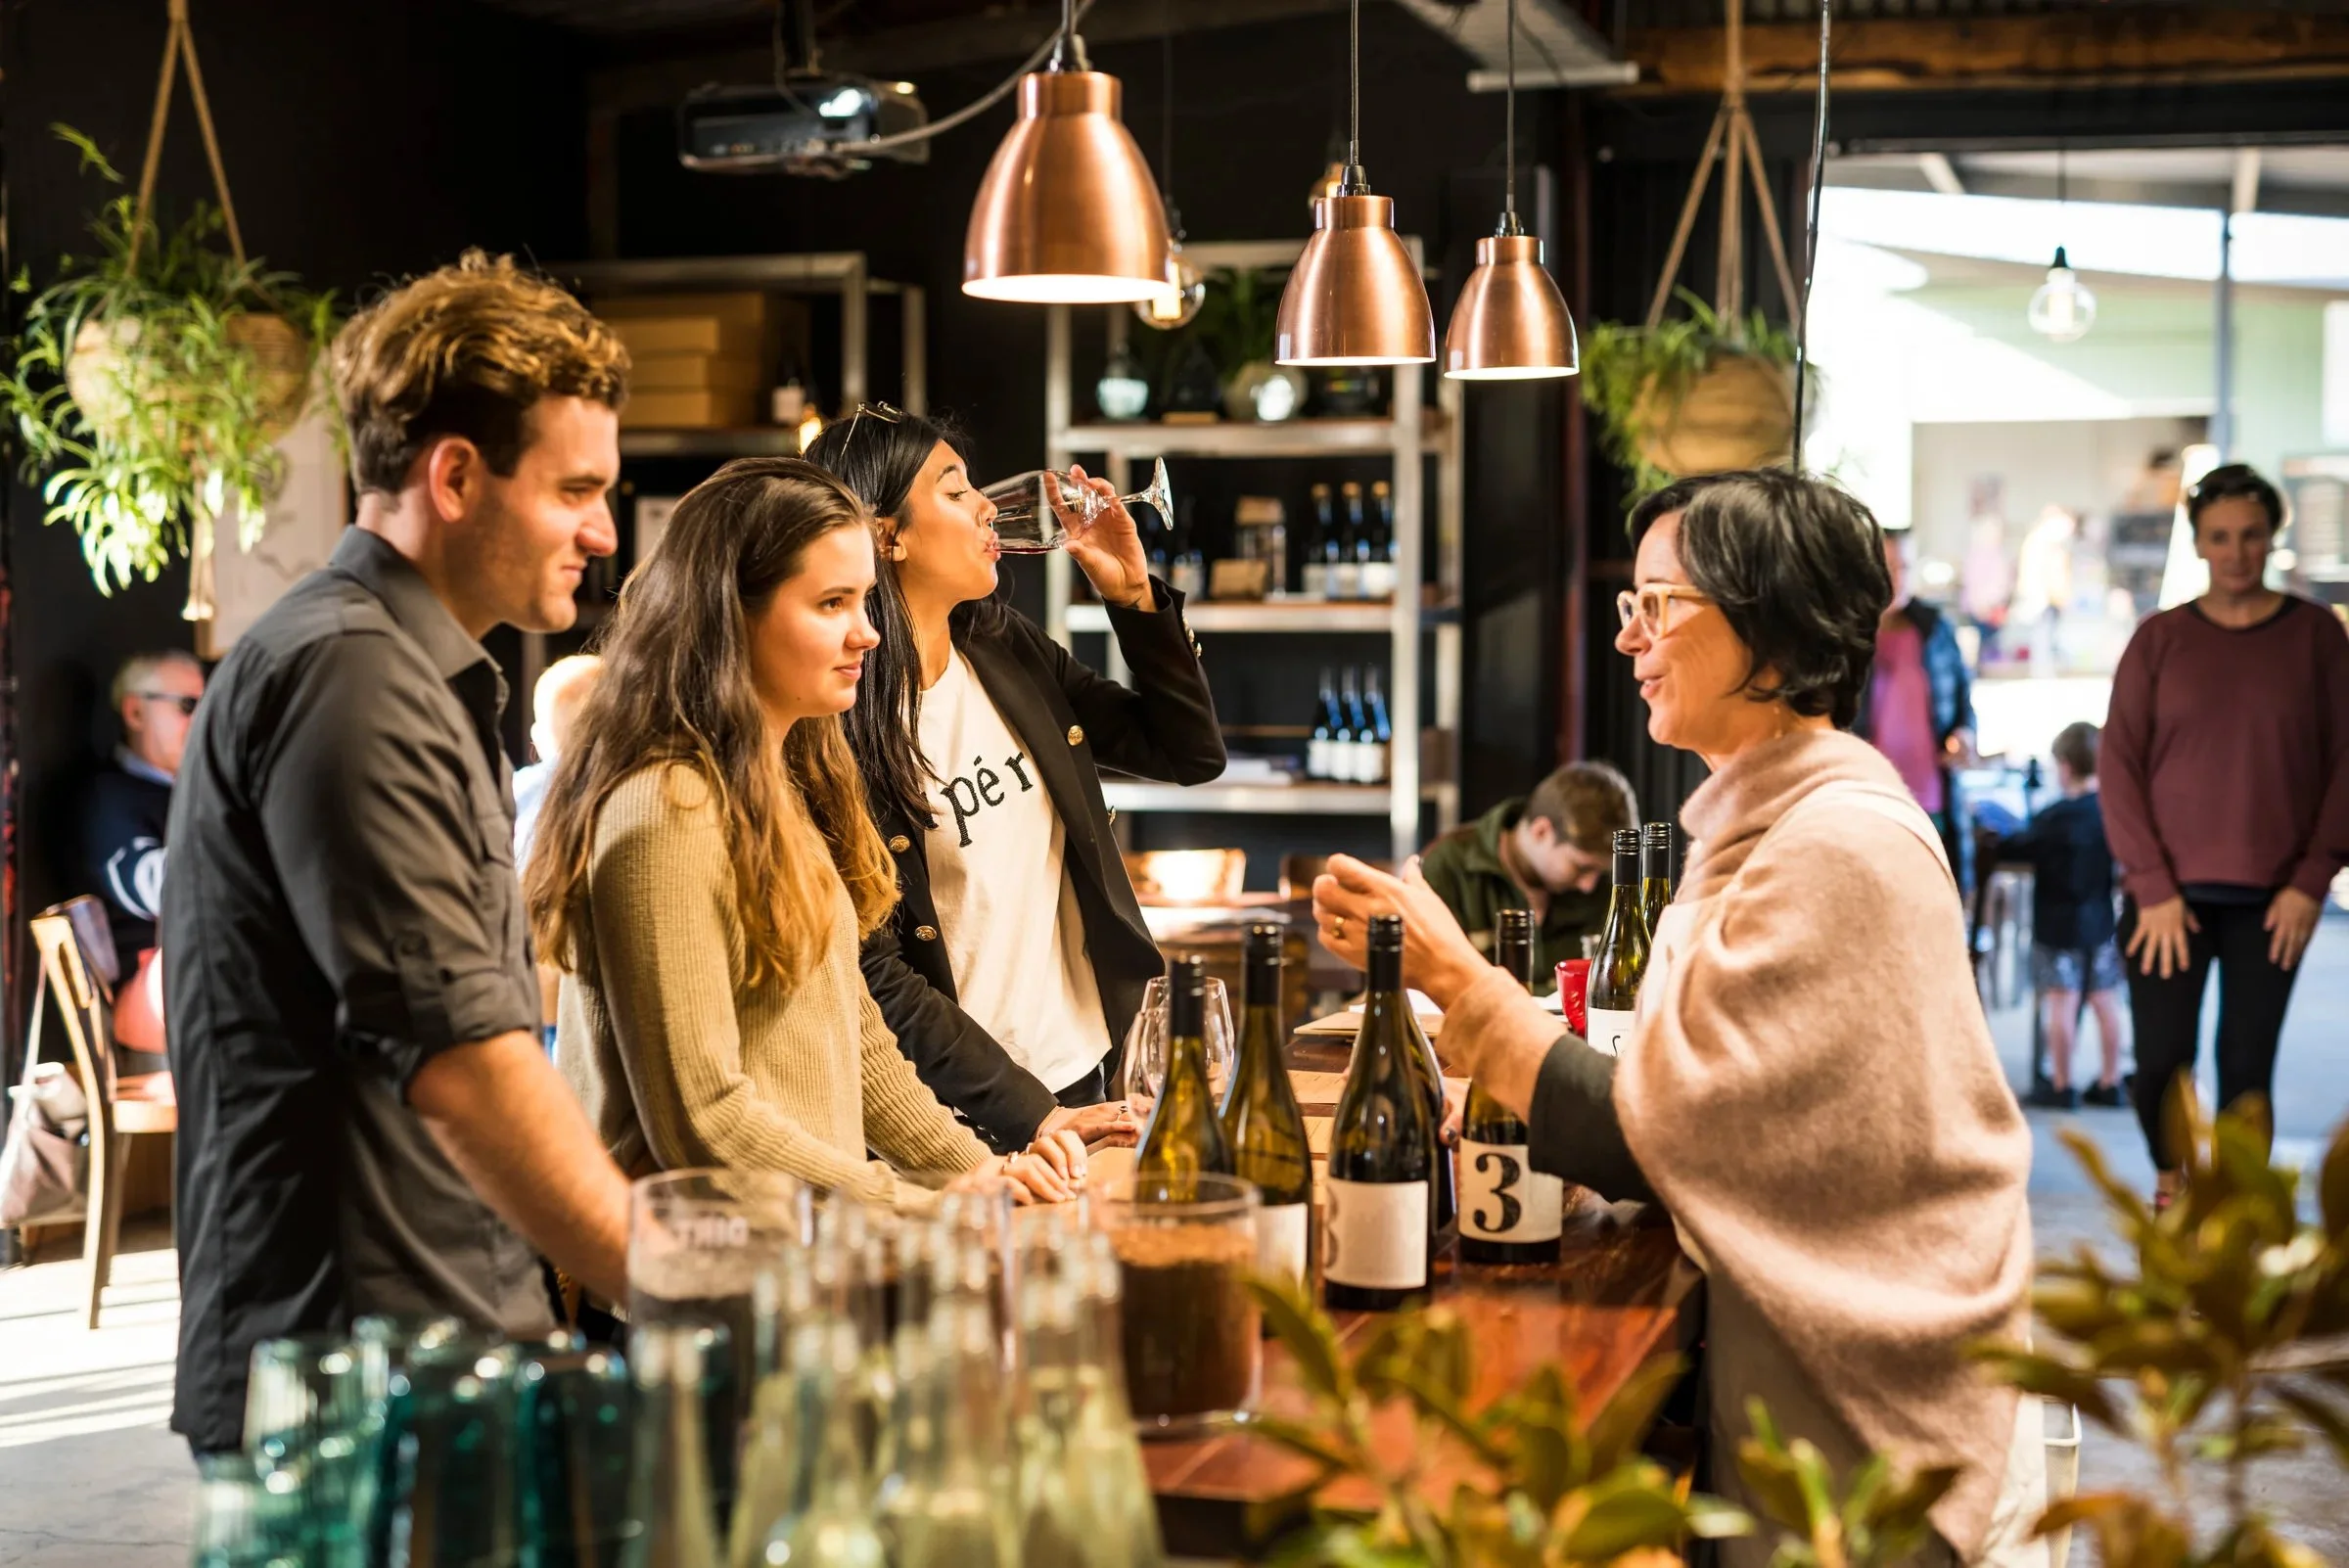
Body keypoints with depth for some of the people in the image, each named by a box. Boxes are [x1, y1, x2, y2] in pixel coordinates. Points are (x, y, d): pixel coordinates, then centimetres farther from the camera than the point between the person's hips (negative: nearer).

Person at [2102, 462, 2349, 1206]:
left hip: (2273, 897, 0)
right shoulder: (2160, 638, 4)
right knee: (2161, 1060, -2)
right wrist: (2152, 887, -7)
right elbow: (2119, 764, 1)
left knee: (2249, 1067, 0)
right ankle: (2171, 1179, 26)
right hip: (2170, 892, 0)